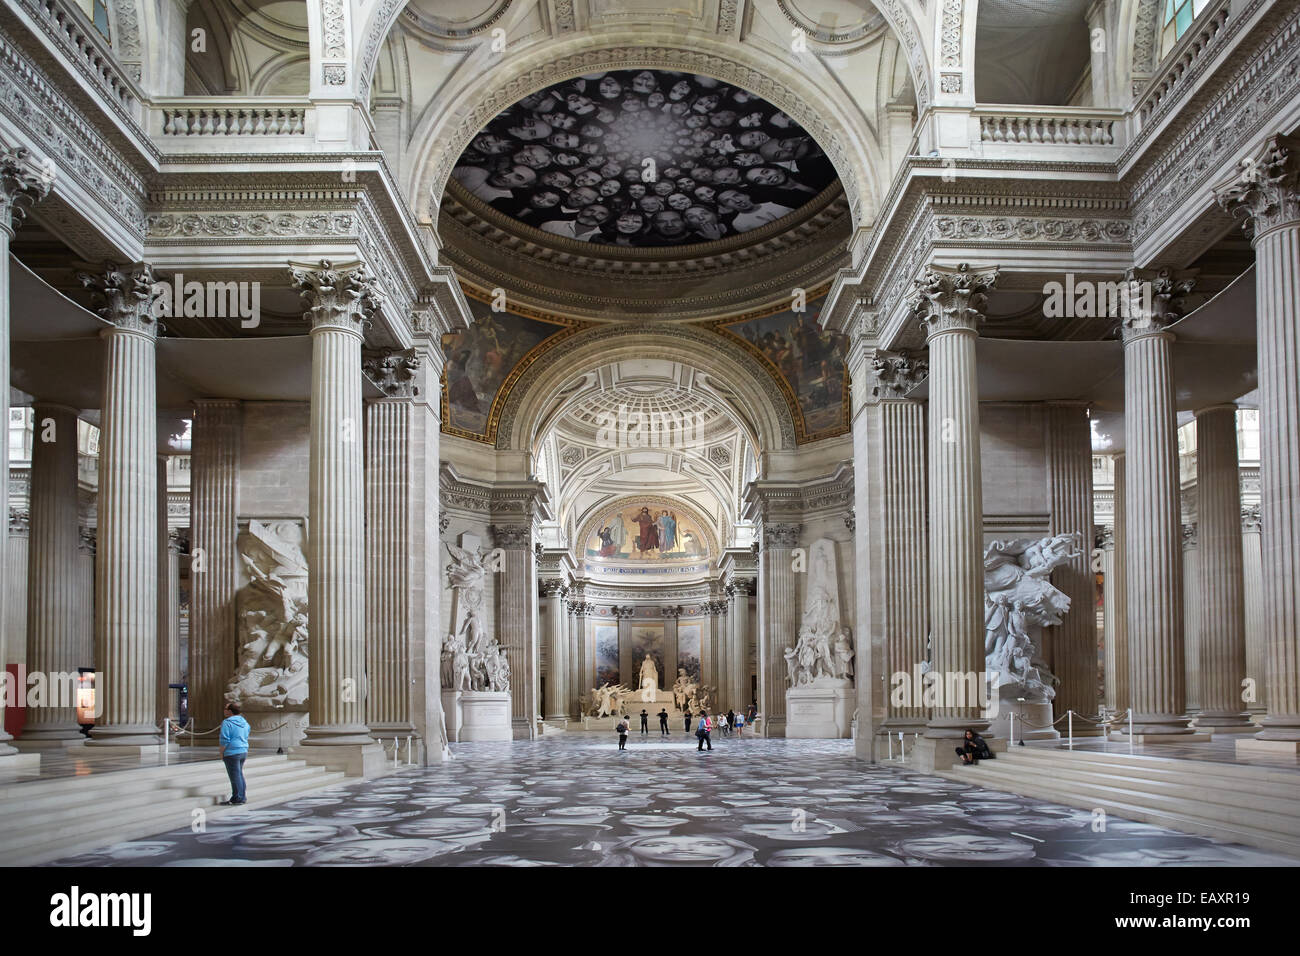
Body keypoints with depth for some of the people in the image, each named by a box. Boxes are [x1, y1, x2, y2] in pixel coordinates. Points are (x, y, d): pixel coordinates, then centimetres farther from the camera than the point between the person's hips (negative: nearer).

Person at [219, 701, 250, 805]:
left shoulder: (227, 723, -14)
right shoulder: (244, 722, 11)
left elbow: (224, 741, -17)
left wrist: (222, 754, -5)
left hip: (232, 753, -8)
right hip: (243, 751, 8)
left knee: (235, 776, -2)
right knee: (239, 774, 17)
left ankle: (237, 798, 1)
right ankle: (243, 796, 21)